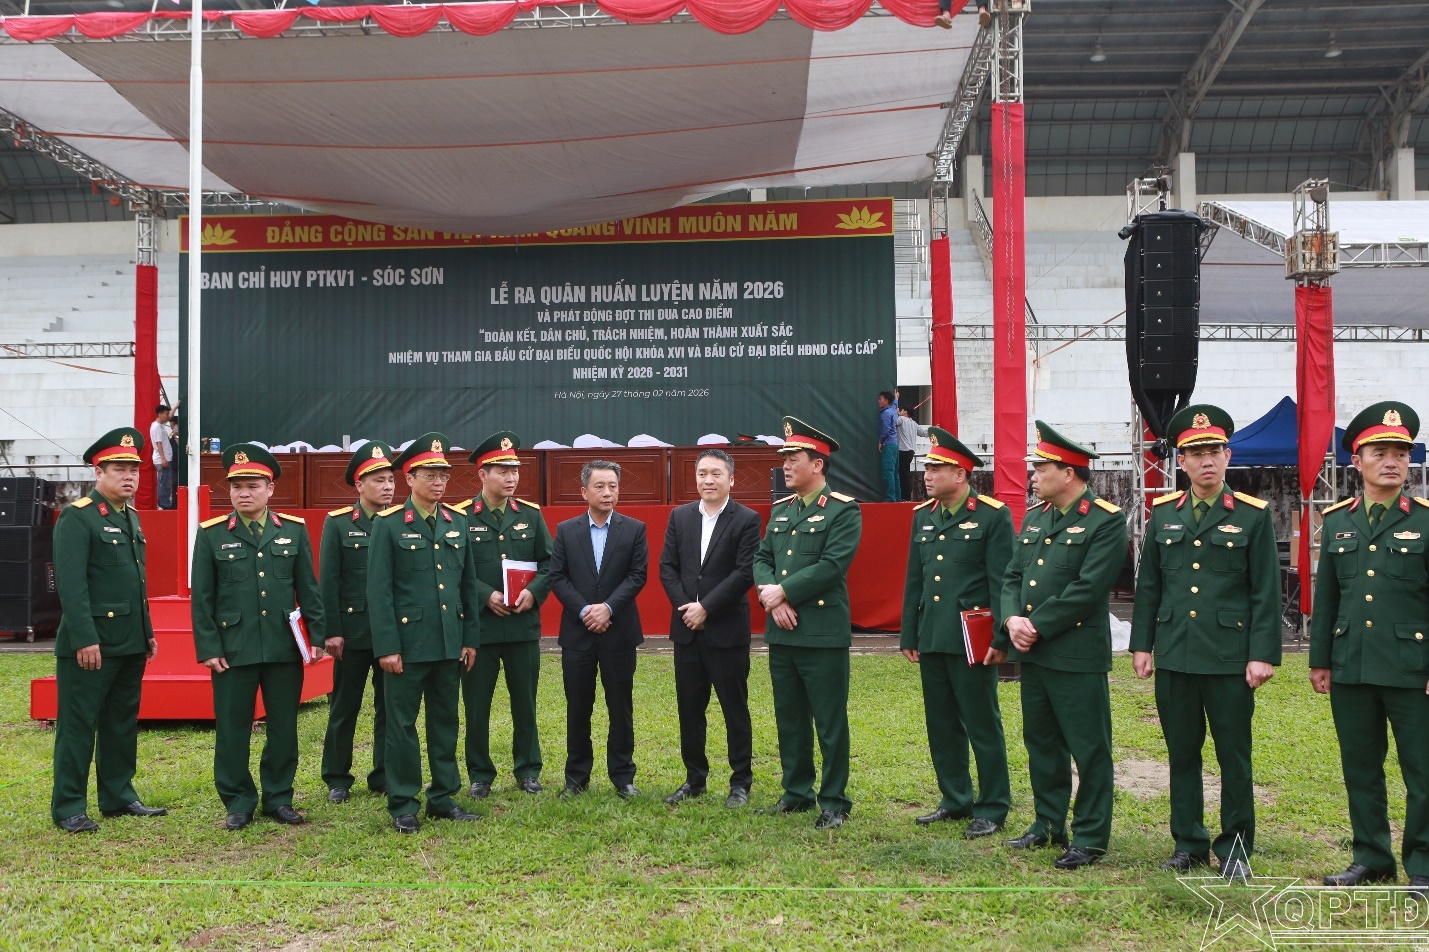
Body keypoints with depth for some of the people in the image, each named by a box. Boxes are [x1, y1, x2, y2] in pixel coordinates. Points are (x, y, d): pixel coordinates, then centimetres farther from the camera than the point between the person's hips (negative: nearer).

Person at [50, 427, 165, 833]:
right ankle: (68, 808, 8)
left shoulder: (131, 517, 15)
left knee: (123, 722, 14)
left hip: (130, 643, 8)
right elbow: (71, 583, -18)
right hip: (91, 643, -8)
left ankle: (119, 795, 24)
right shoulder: (77, 517, -11)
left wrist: (148, 632, 19)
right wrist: (84, 639, -23)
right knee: (79, 724, 0)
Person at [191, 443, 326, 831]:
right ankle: (238, 802, 17)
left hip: (285, 648, 2)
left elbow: (308, 589, 8)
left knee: (284, 726, 8)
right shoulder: (212, 535, 1)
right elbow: (202, 598, 1)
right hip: (233, 650, -1)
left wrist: (317, 635, 1)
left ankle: (279, 798, 21)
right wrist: (208, 649, -4)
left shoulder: (294, 530, 6)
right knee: (232, 729, 4)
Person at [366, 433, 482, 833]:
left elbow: (468, 584, 11)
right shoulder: (389, 524, -5)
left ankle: (443, 797, 22)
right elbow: (378, 589, -8)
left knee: (445, 722, 11)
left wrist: (471, 638, 8)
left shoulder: (458, 522, 9)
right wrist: (386, 647, -13)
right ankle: (403, 805, 13)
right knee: (402, 724, 4)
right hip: (407, 642, -5)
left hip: (449, 644, 5)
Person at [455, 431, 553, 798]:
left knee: (525, 702, 10)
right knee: (476, 704, 6)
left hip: (524, 625, 2)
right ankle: (480, 774, 19)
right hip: (478, 626, -2)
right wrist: (486, 596, -17)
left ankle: (528, 770, 23)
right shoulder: (461, 517, -3)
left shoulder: (531, 514, 6)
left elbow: (549, 563, 7)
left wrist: (533, 592, -11)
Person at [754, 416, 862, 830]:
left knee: (830, 723, 1)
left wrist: (783, 591, -15)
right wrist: (771, 596, -9)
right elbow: (762, 559, 10)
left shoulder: (844, 510, -8)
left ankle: (834, 801, 12)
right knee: (789, 719, 14)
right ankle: (797, 792, 27)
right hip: (782, 632, 7)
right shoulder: (780, 509, 14)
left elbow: (831, 566, -17)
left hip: (824, 634, -7)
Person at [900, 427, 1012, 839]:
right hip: (931, 639, 6)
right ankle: (955, 800, 25)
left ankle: (992, 809, 12)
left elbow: (1002, 582, -10)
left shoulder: (993, 515, -8)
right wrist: (909, 636, 12)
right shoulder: (923, 516, 11)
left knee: (983, 725, 1)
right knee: (942, 725, 13)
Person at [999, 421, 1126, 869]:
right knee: (1041, 742, 16)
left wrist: (1037, 625, -17)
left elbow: (1087, 589, -18)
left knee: (1088, 748, 2)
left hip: (1077, 655, -8)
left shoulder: (1106, 521, -10)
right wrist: (1013, 618, -7)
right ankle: (1048, 823, 29)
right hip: (1032, 653, 8)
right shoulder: (1035, 518, 13)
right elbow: (1013, 576, 12)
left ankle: (1090, 837, 12)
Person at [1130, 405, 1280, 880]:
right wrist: (1142, 644, 7)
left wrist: (1262, 655, -9)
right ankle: (1189, 843, 23)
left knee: (1234, 756, 5)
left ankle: (1235, 846, 18)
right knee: (1182, 755, 11)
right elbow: (1148, 586, 11)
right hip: (1173, 657, 3)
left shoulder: (1253, 516, -2)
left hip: (1229, 659, -3)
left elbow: (1266, 593, -4)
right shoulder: (1163, 514, 8)